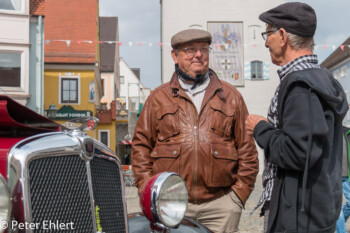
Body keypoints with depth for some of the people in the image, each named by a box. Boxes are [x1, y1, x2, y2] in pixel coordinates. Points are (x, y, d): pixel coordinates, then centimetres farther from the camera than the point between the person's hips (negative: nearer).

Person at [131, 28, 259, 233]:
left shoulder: (230, 96, 12)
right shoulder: (158, 97, 11)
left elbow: (247, 148, 11)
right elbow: (141, 145, 10)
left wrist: (239, 193, 3)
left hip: (220, 205, 1)